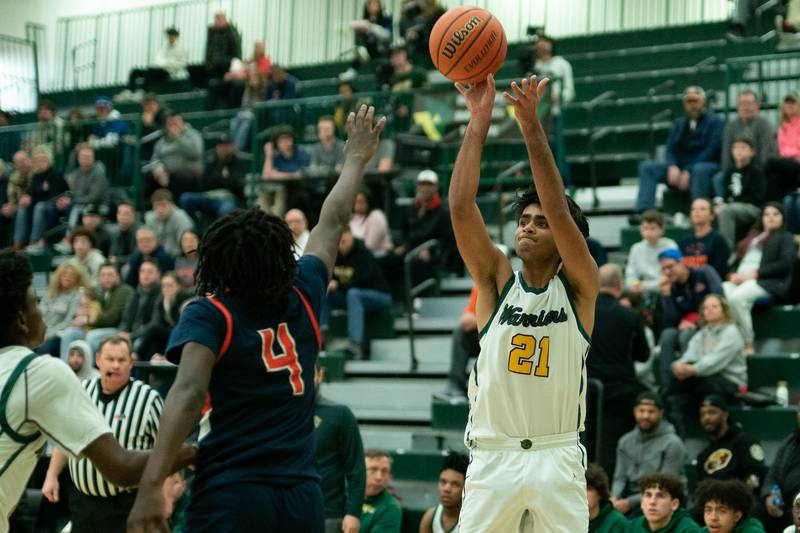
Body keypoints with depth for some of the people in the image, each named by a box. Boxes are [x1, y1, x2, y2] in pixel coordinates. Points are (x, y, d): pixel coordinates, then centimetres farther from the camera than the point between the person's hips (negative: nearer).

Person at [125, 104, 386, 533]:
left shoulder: (209, 315, -3)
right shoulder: (301, 299, 9)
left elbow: (188, 393, -19)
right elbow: (333, 223, 25)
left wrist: (150, 485, -26)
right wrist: (356, 158, 41)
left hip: (230, 497, -4)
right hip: (302, 497, 5)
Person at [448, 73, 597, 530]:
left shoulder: (579, 286, 1)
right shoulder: (496, 280, 6)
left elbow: (560, 213, -15)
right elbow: (461, 207, -8)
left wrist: (532, 126, -22)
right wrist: (479, 121, -14)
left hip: (557, 458, -1)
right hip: (493, 458, 1)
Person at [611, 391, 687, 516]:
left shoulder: (672, 444, -7)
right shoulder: (625, 441, 12)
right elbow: (620, 478, 11)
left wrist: (630, 502, -19)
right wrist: (614, 497, -13)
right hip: (632, 494, 5)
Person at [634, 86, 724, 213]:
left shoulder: (714, 121, 0)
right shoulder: (679, 124, 19)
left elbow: (712, 151, -11)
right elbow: (670, 149, 11)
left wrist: (689, 172, -20)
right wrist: (672, 167, -13)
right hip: (680, 167, 6)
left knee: (700, 170, -41)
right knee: (647, 167, -12)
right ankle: (644, 212, -27)